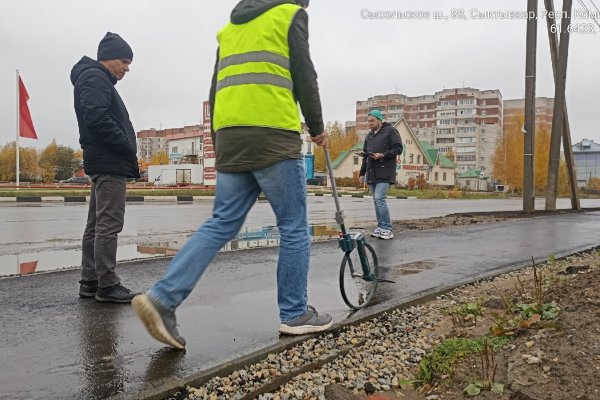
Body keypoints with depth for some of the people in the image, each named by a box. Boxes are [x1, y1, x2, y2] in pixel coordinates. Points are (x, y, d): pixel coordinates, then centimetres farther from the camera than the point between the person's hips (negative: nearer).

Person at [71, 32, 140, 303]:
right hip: (109, 162, -11)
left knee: (96, 225, 11)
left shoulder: (99, 81, 26)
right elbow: (97, 119, -20)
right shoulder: (94, 78, -6)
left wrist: (126, 151, 9)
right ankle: (107, 285, -7)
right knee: (109, 224, -10)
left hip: (103, 162, 11)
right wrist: (127, 146, -15)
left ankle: (90, 282, 17)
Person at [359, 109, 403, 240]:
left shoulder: (390, 131, 1)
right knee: (376, 200, 7)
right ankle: (380, 227, 13)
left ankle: (387, 229, -9)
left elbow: (398, 148, -6)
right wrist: (362, 173, 21)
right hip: (372, 173, 7)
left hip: (384, 172, -7)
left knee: (380, 198, -16)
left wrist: (383, 155, -16)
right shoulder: (369, 136, 22)